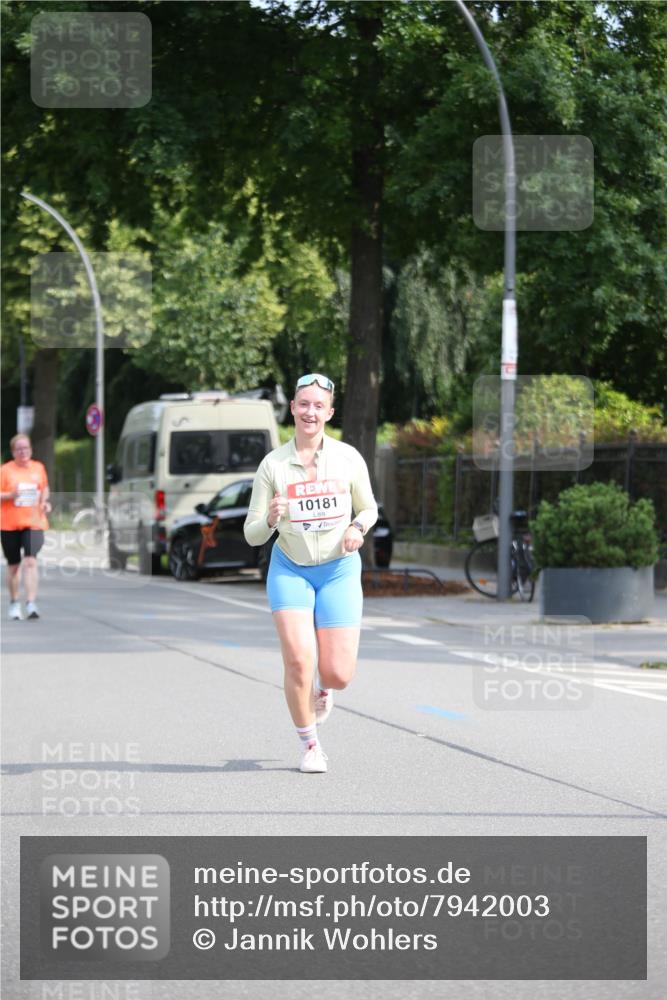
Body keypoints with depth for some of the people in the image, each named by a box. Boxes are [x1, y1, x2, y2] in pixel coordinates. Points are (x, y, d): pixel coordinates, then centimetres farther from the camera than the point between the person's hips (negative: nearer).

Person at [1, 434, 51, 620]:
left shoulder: (38, 468, 8)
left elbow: (44, 488, 25)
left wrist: (45, 502, 6)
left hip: (33, 522, 1)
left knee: (30, 562, -15)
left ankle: (31, 604, -20)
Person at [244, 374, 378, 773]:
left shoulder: (348, 458, -4)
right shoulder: (273, 465, -6)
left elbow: (369, 508, 10)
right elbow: (252, 535, -4)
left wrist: (359, 527, -12)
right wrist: (270, 519, -26)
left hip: (339, 571, 1)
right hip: (290, 570, -1)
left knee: (339, 675, -7)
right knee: (298, 659, -18)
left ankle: (322, 687, 33)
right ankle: (310, 744, 4)